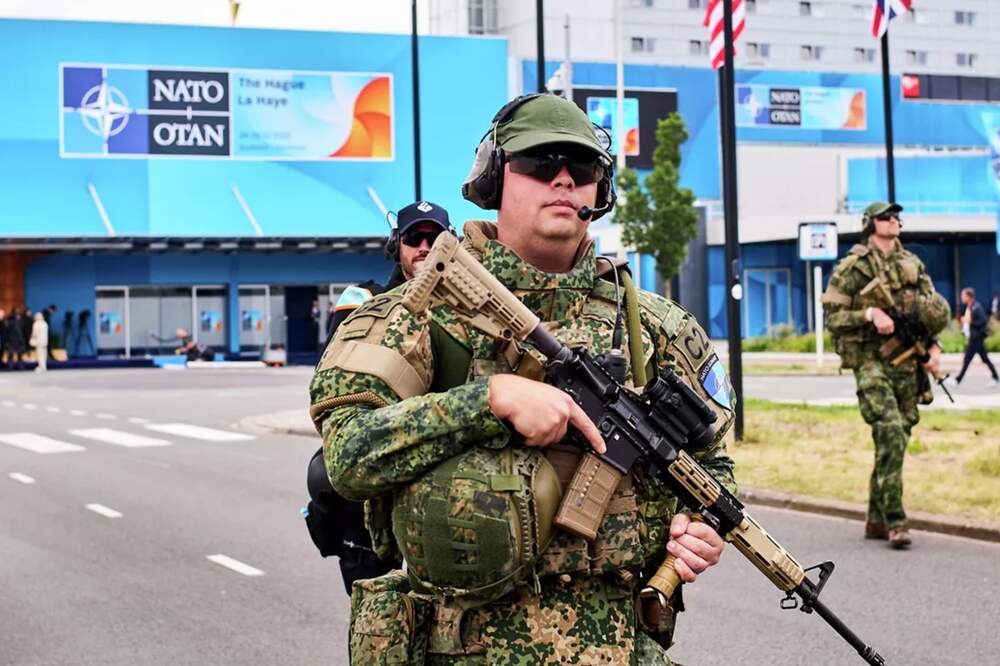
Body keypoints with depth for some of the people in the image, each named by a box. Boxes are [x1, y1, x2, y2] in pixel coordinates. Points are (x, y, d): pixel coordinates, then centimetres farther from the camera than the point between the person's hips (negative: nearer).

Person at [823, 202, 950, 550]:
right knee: (890, 433, -20)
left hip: (908, 364, 6)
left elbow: (933, 313, 19)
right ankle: (894, 521, -17)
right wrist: (869, 314, -18)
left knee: (896, 438, 8)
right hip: (872, 363, -6)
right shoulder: (852, 267, -2)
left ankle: (876, 521, 18)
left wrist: (934, 347, 4)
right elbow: (832, 317, -4)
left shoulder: (913, 264, 14)